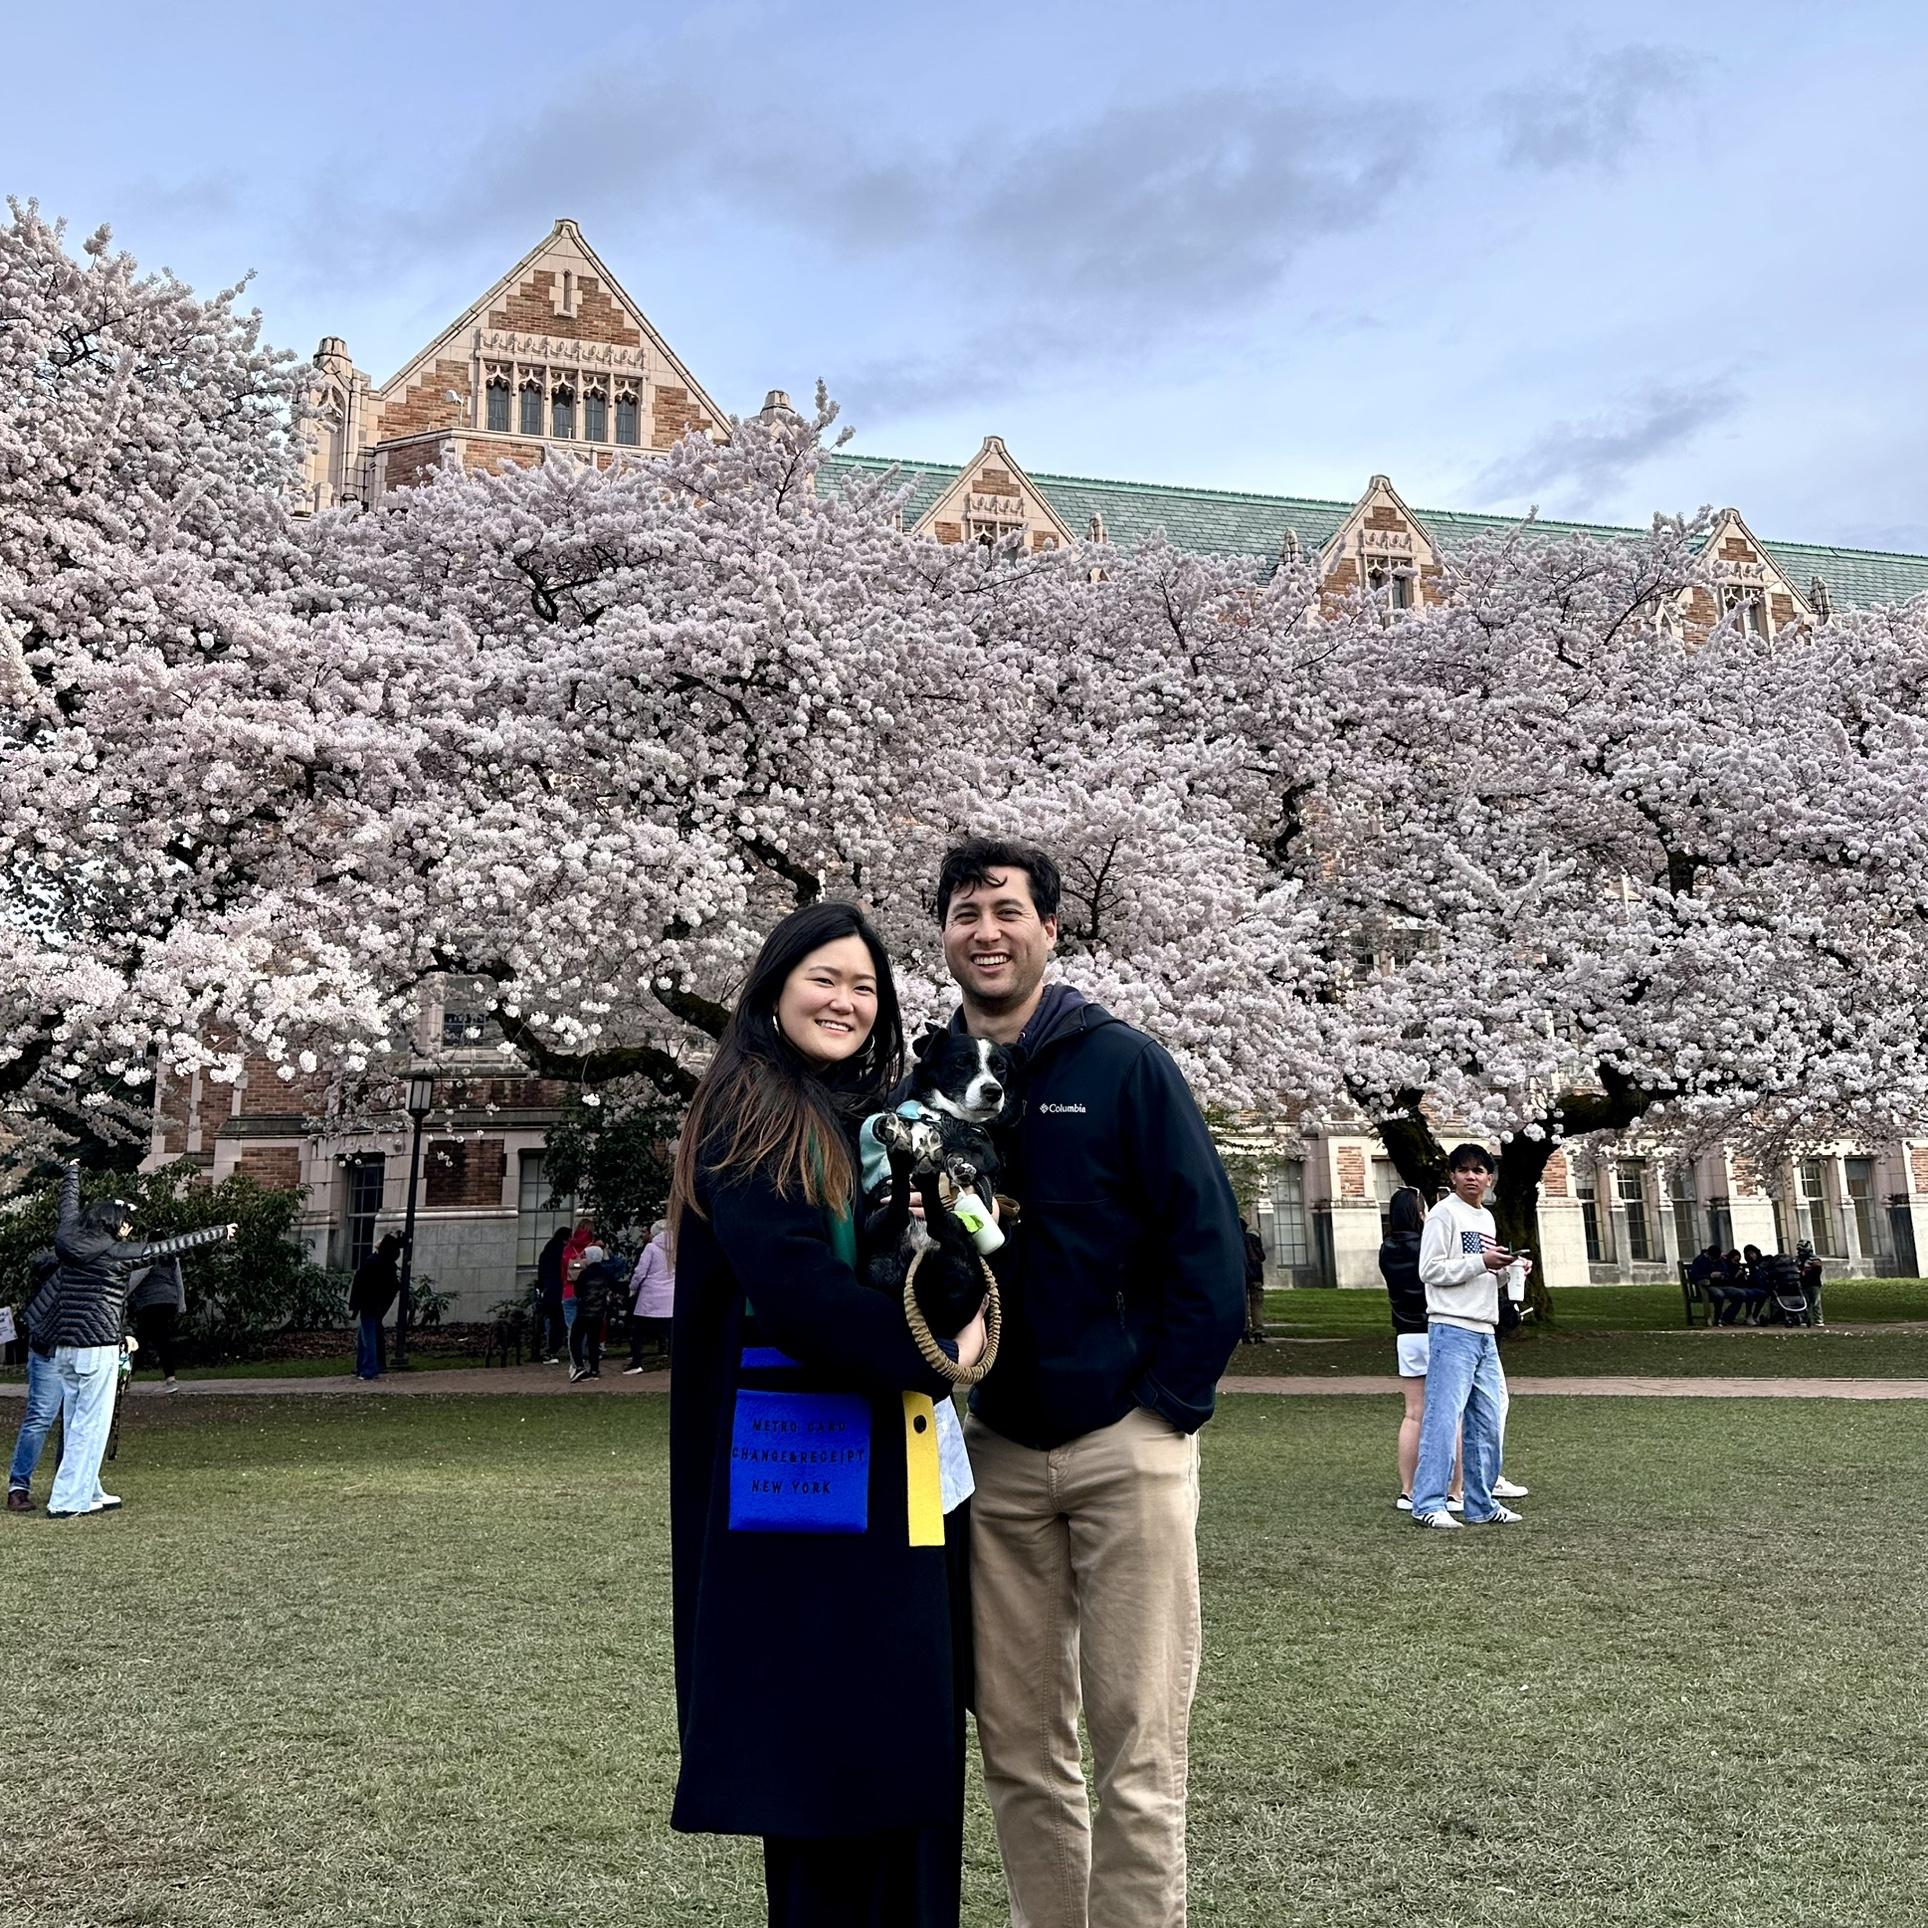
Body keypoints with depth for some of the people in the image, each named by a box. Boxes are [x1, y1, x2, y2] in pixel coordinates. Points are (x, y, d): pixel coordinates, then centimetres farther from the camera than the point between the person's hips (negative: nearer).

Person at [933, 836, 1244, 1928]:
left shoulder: (1123, 1063, -4)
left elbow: (1210, 1240, -7)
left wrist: (1172, 1400, -10)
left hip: (1126, 1441, -3)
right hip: (996, 1449, 4)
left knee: (1139, 1752, 4)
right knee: (1019, 1749, 12)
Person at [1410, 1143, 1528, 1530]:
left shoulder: (1487, 1219, 20)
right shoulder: (1444, 1214, -5)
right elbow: (1430, 1270, -12)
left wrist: (1510, 1271, 8)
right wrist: (1481, 1262, -15)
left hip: (1484, 1332, 8)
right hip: (1452, 1329, -8)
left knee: (1488, 1421, 10)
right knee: (1443, 1416, -10)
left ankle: (1481, 1504, 18)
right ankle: (1427, 1503, -6)